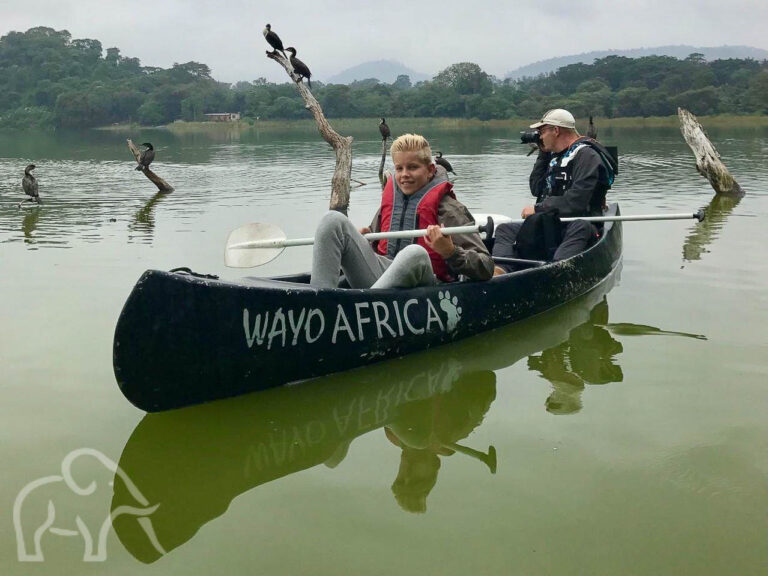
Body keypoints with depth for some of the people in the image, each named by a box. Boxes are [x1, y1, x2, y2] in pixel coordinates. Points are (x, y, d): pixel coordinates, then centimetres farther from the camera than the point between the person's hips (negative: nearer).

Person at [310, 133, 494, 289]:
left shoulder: (447, 207, 1)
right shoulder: (390, 198, 17)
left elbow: (486, 269, -4)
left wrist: (449, 252, -21)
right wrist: (362, 237, 11)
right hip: (378, 275, 5)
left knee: (415, 253, -39)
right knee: (334, 220, -8)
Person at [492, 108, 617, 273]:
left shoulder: (586, 155, -9)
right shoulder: (555, 155, 19)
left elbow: (576, 202, -20)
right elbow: (536, 190, 18)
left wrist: (538, 208, -12)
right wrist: (543, 155, 13)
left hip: (580, 226, -8)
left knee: (580, 227, -41)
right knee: (505, 230, -5)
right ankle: (498, 272, -34)